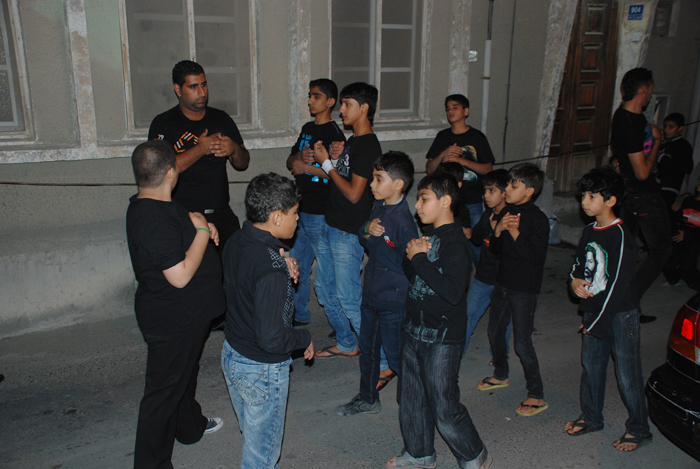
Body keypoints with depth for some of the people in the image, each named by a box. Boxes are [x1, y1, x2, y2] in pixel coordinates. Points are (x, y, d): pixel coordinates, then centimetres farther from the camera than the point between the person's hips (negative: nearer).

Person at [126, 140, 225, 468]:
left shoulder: (145, 206, 2)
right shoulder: (155, 221, -30)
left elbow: (180, 230, 19)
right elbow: (181, 276, -31)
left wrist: (198, 225, -2)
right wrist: (202, 231, -21)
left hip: (183, 315, 11)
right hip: (173, 321, -11)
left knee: (185, 372, 29)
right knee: (164, 390, 4)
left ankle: (190, 426, 52)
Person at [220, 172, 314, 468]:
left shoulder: (235, 242, -6)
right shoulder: (270, 267, -32)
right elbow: (272, 339, -31)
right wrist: (304, 338, -12)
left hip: (231, 355, 8)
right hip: (262, 370, -8)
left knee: (252, 436, 29)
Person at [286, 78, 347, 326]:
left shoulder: (334, 133, -12)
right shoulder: (307, 128, 14)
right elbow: (290, 162, 13)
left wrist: (306, 167, -16)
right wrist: (300, 156, -9)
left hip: (320, 214, -8)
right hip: (299, 208, 8)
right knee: (296, 266, 16)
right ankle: (299, 314, 31)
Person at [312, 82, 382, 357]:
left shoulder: (368, 146, -16)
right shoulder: (352, 141, 13)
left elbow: (354, 193, -20)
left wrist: (327, 164, -11)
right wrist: (325, 159, 5)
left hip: (348, 234, -10)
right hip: (330, 226, 10)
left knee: (348, 298, -6)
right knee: (325, 291, 17)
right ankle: (346, 344, 34)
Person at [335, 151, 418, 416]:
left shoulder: (404, 222, -25)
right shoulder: (379, 208, 0)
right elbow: (365, 243, 10)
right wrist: (367, 231, -9)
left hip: (394, 300, -9)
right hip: (371, 294, 9)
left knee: (396, 354, 6)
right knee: (368, 347, 22)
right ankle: (367, 399, 41)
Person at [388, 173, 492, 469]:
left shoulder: (455, 242, -19)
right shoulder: (427, 234, 6)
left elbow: (454, 291, -30)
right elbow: (410, 274, 16)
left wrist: (420, 259, -24)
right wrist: (411, 255, -6)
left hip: (441, 338, -8)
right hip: (414, 330, 8)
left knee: (444, 406, 2)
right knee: (411, 398, 19)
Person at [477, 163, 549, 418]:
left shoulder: (538, 219, -16)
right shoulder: (507, 211, 4)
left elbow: (536, 257, -22)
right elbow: (495, 249, 6)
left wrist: (515, 232, -24)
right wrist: (499, 229, -12)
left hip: (524, 290, -7)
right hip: (503, 282, 7)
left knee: (522, 342, -4)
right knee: (495, 332, 19)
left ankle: (536, 395, 10)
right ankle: (501, 375, 41)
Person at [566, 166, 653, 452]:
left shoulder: (620, 236, -18)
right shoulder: (589, 232, 6)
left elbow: (617, 285, -19)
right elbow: (578, 264, 19)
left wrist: (595, 324, -14)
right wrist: (575, 281, -6)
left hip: (620, 313, -7)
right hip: (594, 309, 8)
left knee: (627, 374, 2)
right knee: (591, 365, 16)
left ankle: (638, 429, 20)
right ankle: (591, 417, 33)